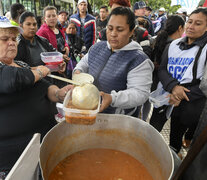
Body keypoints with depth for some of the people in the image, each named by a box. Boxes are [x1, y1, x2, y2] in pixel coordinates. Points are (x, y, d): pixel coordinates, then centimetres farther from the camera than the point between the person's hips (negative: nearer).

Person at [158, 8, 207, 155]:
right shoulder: (174, 45, 5)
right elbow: (162, 69, 0)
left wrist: (183, 97, -19)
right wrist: (173, 86, -18)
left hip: (193, 106, -4)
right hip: (168, 100, 4)